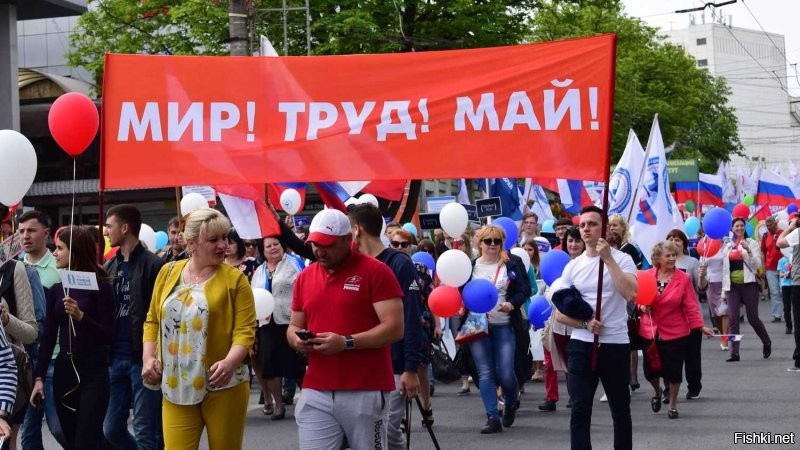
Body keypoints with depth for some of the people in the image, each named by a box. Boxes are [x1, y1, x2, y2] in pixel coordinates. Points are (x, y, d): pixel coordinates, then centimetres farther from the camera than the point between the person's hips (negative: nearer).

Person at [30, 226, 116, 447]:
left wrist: (81, 316, -24)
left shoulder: (100, 286, -6)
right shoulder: (56, 289, 9)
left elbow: (109, 335, -10)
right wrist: (39, 377, 2)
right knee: (70, 442, 8)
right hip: (63, 371, 5)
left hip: (93, 374, -5)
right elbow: (49, 336, 8)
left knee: (85, 442, -10)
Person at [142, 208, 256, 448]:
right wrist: (148, 358, 2)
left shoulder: (234, 279, -3)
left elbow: (245, 329, -9)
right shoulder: (168, 273, 8)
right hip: (176, 387, 2)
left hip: (223, 386, -2)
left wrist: (230, 362, -25)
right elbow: (153, 320, 15)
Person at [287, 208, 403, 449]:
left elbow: (394, 328, -11)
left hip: (365, 392, -4)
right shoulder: (305, 277, 13)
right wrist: (297, 339, -4)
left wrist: (346, 342, -20)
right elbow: (294, 326, 21)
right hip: (315, 392, 4)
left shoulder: (376, 271, -5)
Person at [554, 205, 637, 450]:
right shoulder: (572, 266, 7)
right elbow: (560, 313, 7)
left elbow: (630, 293, -23)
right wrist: (585, 323, -12)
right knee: (580, 411, -3)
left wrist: (608, 258, -21)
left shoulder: (621, 259, -4)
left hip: (615, 344, -2)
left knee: (620, 410, 10)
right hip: (581, 344, 3)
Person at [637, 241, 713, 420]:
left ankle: (673, 404, 26)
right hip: (649, 331, 2)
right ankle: (657, 391, 39)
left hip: (675, 333, -2)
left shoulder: (684, 278, -8)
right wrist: (642, 306, -11)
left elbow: (691, 306, -8)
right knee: (650, 370, 5)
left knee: (673, 370, 4)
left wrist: (700, 326, -16)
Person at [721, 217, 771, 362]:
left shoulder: (752, 243, 2)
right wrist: (724, 290, 10)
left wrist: (748, 250, -21)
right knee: (732, 318, -6)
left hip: (749, 284, -3)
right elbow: (725, 269, 14)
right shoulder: (727, 246, 12)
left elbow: (757, 264, -7)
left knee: (752, 318, 1)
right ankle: (734, 352, -5)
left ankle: (767, 343, 27)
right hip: (732, 285, 3)